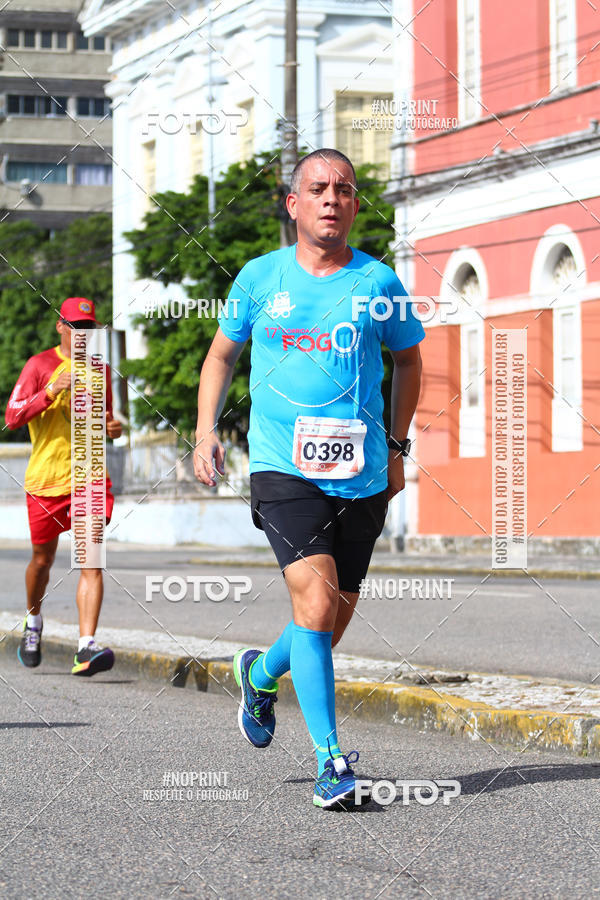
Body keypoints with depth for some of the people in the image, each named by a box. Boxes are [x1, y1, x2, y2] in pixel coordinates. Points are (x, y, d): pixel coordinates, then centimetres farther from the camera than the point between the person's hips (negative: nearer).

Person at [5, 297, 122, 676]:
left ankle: (86, 647, -19)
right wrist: (51, 393, -21)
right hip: (46, 478, -2)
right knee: (43, 560, 11)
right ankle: (33, 622, 41)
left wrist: (112, 428, 2)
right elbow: (13, 418, -8)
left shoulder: (100, 370, 12)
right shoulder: (40, 365, -1)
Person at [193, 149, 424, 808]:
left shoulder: (378, 283, 4)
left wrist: (397, 446, 17)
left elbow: (408, 360, 20)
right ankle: (330, 759, -12)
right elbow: (221, 355, 17)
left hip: (362, 476, 2)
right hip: (284, 468, -2)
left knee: (337, 613, 10)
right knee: (315, 602, -18)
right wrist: (206, 431, 5)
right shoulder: (260, 278, 4)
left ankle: (261, 674, 42)